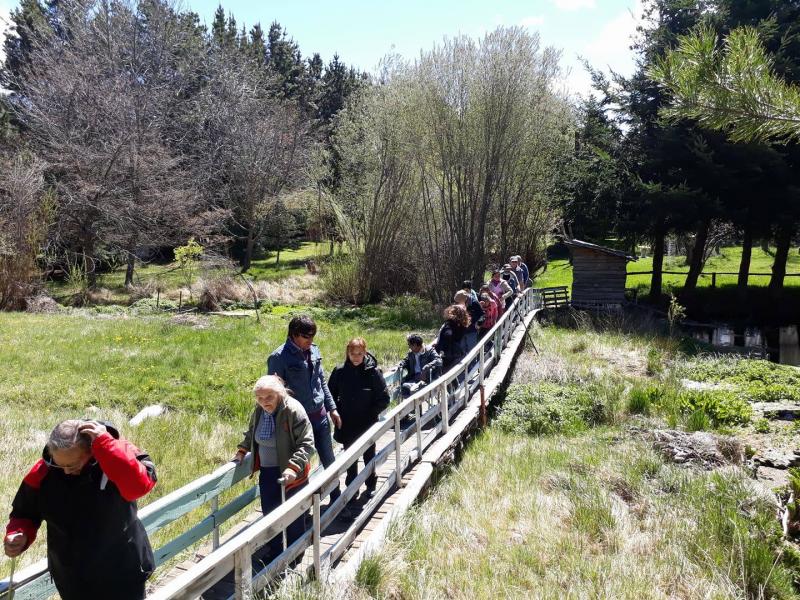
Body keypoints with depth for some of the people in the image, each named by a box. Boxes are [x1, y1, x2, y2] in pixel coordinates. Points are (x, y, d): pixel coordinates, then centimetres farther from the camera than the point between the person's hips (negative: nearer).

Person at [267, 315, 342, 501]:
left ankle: (336, 499, 35)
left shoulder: (314, 350, 4)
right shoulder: (279, 357, -15)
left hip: (320, 416, 6)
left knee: (329, 460, 17)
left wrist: (332, 408, 12)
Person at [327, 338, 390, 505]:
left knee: (369, 455, 14)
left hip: (367, 424, -1)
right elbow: (331, 394, 5)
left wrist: (370, 413, -10)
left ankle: (371, 486, 31)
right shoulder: (339, 371, -7)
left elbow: (384, 399, -6)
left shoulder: (373, 372, -12)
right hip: (347, 425, 1)